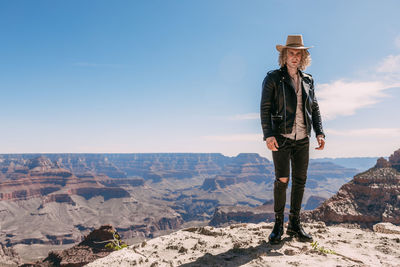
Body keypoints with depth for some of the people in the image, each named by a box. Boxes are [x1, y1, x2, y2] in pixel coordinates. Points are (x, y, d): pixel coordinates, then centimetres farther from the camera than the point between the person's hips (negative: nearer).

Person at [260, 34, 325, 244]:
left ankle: (294, 225, 17)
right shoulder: (273, 78, 0)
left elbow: (314, 109, 16)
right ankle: (278, 225, 6)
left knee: (300, 180, 5)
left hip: (302, 139, 5)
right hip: (281, 138, -5)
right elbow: (265, 108, -6)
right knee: (282, 180, -9)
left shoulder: (307, 80, 14)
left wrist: (320, 133, 4)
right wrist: (268, 135, -17)